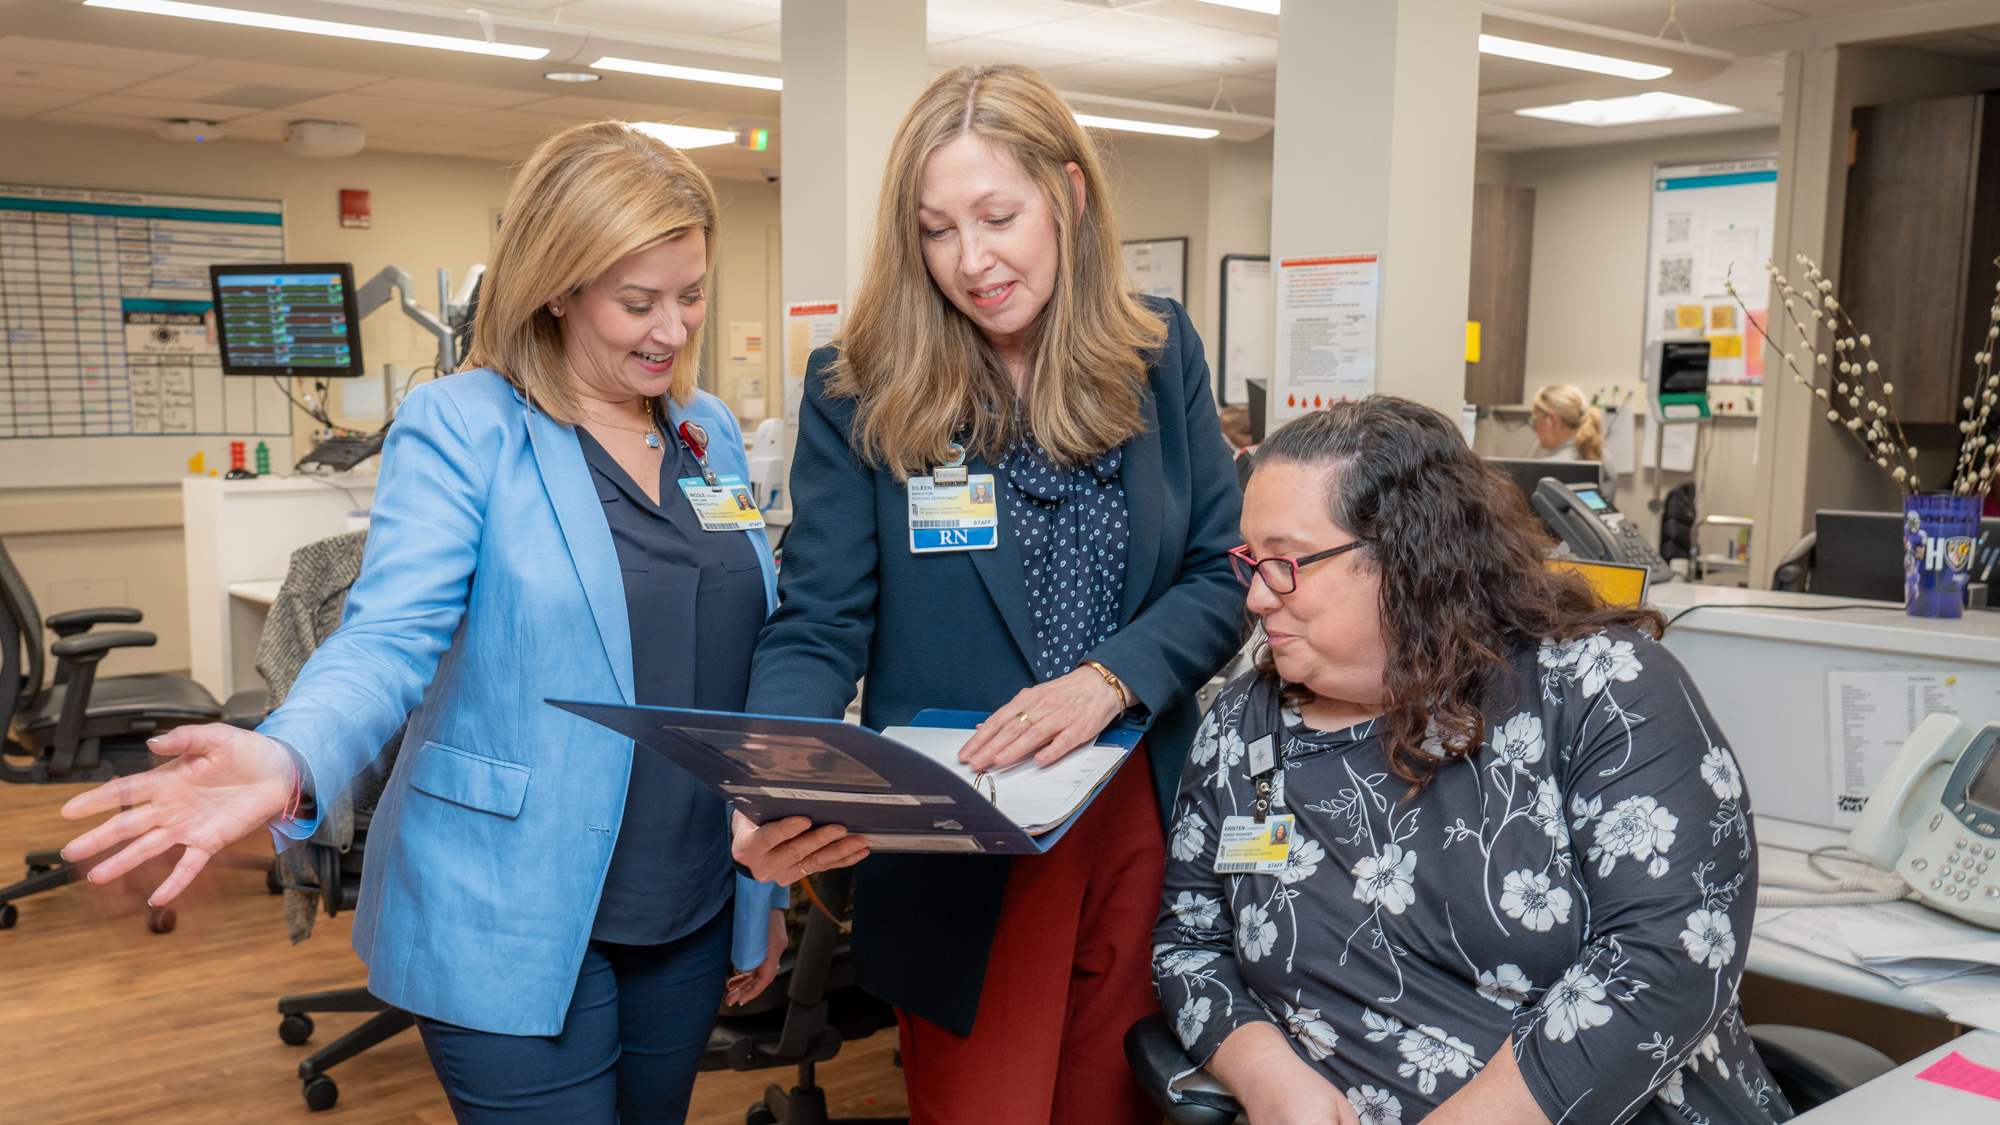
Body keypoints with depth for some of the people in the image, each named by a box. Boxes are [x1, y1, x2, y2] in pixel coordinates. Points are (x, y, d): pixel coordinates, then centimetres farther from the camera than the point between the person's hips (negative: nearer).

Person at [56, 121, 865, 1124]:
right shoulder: (457, 429, -9)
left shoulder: (711, 431, 8)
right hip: (514, 928, -5)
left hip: (693, 913, 6)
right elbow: (390, 636, -18)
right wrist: (289, 759, -40)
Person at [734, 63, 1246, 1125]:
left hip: (1145, 822, 3)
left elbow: (1223, 575, -1)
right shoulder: (860, 391, -8)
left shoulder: (1159, 353, 0)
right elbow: (817, 630, -8)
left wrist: (1108, 679, -19)